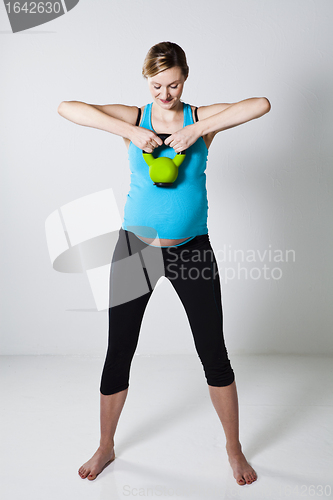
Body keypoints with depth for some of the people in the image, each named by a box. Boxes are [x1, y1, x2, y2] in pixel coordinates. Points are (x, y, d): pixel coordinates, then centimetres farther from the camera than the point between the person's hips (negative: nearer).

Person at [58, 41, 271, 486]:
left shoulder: (202, 118, 1)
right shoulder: (134, 118, 1)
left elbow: (261, 105, -15)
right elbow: (66, 108, -12)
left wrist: (198, 131, -21)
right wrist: (132, 132, -20)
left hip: (192, 249, 0)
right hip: (135, 247, 1)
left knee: (214, 353, 6)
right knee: (118, 353, 8)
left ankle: (234, 448, 29)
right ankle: (106, 447, 33)